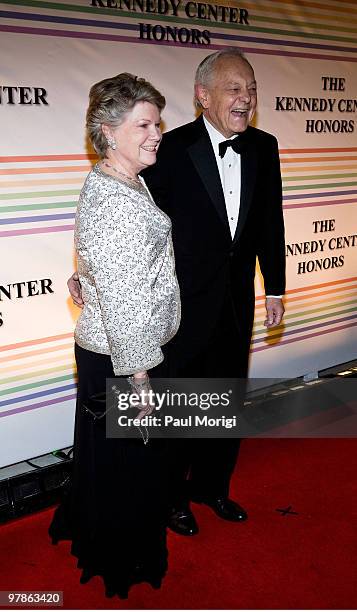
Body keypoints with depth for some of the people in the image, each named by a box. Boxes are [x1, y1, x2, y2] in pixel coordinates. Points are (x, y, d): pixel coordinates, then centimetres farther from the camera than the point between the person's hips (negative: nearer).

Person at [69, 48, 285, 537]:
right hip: (181, 304, -5)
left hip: (236, 302, 5)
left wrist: (275, 289, 11)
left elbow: (269, 223, 8)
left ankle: (212, 486, 42)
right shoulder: (172, 149, -16)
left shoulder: (263, 148, 0)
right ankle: (172, 496, 35)